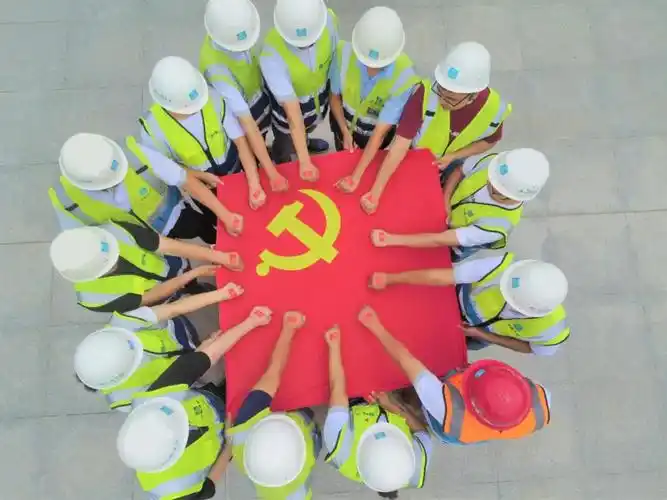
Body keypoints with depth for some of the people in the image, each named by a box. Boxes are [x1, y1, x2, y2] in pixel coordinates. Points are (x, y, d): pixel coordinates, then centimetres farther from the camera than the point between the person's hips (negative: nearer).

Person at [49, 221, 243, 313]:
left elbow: (172, 246, -35)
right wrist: (194, 273, -27)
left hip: (170, 265, 2)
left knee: (193, 287, 31)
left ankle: (196, 289, 64)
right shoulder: (94, 298, -37)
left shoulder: (113, 231, -38)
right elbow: (151, 297, -27)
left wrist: (219, 256, -37)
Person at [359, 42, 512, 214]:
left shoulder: (494, 109, -30)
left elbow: (489, 141, -8)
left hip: (452, 169, 2)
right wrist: (375, 193, -45)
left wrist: (453, 157, -23)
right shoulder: (425, 94, -39)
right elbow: (400, 146, -41)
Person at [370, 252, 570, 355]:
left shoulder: (552, 329, -37)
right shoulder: (503, 267, -43)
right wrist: (388, 279, -34)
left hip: (482, 334, 1)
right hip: (458, 300, -1)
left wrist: (484, 336, -20)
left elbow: (534, 349, -12)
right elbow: (438, 277, -41)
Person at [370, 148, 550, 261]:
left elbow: (440, 240, -43)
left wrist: (390, 239, -44)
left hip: (453, 249, -4)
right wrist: (445, 200, -24)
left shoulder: (499, 224, -43)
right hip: (445, 212, 4)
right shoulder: (490, 161, -31)